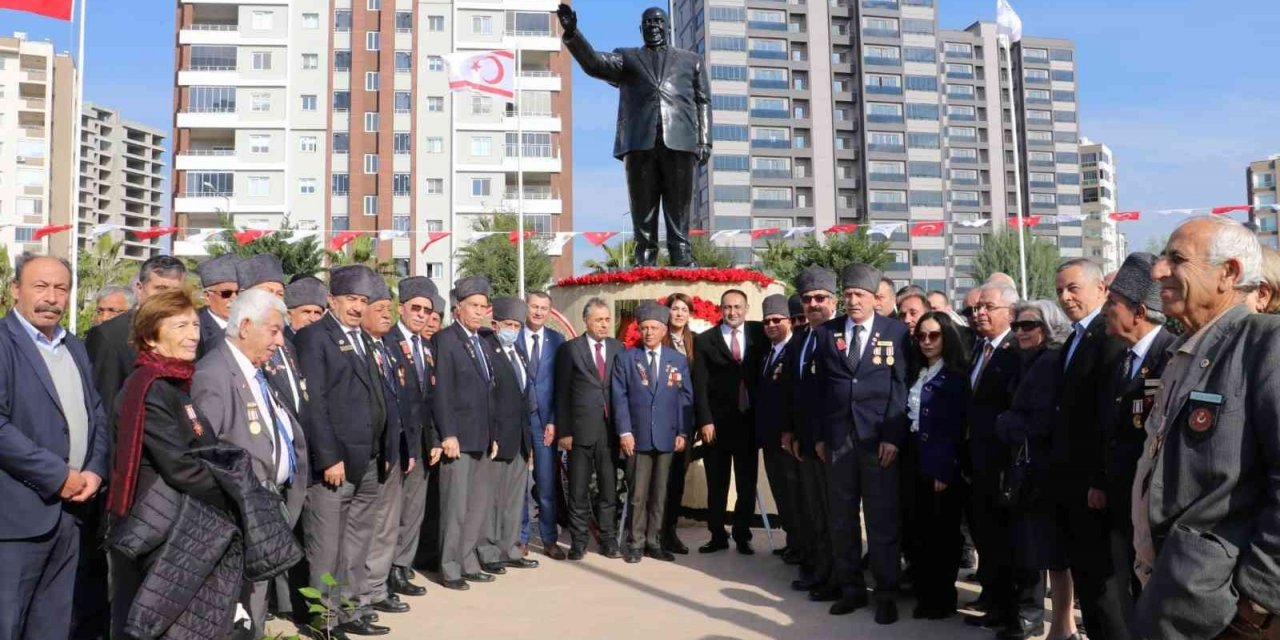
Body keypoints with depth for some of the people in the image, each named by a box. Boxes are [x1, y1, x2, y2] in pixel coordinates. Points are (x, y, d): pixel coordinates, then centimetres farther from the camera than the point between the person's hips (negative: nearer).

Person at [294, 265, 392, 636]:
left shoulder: (364, 339, 17)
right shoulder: (314, 336, -6)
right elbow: (312, 403, -14)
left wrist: (383, 451, 9)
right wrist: (329, 458, -18)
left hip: (369, 462, 8)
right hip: (335, 460, -7)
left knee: (356, 545, 14)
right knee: (325, 548, 2)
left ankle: (346, 609, 25)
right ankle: (322, 618, 14)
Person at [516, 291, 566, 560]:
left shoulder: (557, 340, 5)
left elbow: (561, 383, 4)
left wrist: (554, 420, -3)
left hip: (545, 418, 1)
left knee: (547, 482, 2)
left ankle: (550, 539, 14)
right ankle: (520, 538, 17)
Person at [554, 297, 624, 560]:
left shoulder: (618, 348, 8)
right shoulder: (570, 349, 1)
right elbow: (562, 393, 0)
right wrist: (563, 431, -5)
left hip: (610, 429, 2)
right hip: (581, 429, -2)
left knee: (609, 489, 8)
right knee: (578, 491, 6)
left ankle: (609, 541, 18)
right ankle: (578, 543, 15)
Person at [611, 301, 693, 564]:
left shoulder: (679, 361, 9)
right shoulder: (625, 359, 5)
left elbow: (686, 399, 6)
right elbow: (619, 398, 0)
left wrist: (683, 433, -2)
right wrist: (624, 432, -8)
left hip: (667, 437, 2)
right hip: (637, 437, -2)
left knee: (660, 493, 7)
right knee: (637, 494, 2)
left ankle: (654, 542, 17)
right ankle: (635, 543, 12)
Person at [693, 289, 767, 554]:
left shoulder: (759, 335, 5)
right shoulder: (705, 340, 1)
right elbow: (700, 385, -4)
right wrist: (705, 421, -11)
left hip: (749, 421, 1)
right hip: (716, 422, -1)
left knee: (747, 483, 8)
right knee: (716, 485, 7)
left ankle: (742, 535, 20)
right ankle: (718, 536, 17)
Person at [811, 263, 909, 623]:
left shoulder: (896, 332, 2)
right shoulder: (826, 333, 8)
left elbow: (901, 387, -3)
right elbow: (819, 387, 9)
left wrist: (893, 436, -10)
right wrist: (820, 435, 5)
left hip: (879, 437, -3)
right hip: (838, 436, 3)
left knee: (883, 518, 2)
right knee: (841, 517, 9)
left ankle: (886, 594, 14)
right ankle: (850, 588, 21)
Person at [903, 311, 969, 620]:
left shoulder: (955, 375, -9)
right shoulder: (918, 373, 12)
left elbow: (954, 427, -14)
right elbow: (908, 417, 11)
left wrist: (944, 469, -18)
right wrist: (905, 451, 3)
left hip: (940, 460, -6)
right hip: (913, 457, 7)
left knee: (941, 531, 4)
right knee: (916, 528, 11)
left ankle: (942, 598, 16)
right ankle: (924, 593, 23)